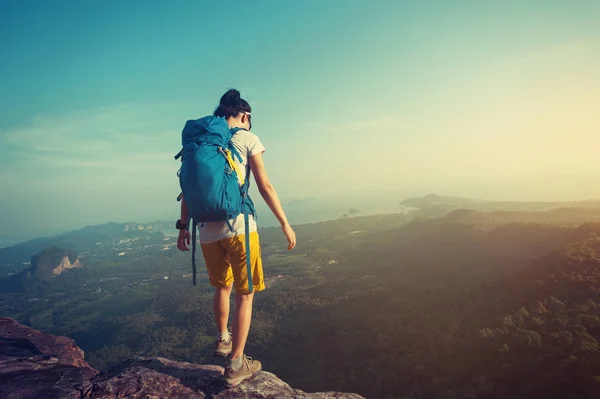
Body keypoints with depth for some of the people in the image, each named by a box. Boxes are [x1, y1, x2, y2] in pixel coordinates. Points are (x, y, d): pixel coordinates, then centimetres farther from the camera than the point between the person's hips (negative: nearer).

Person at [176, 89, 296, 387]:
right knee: (245, 294, 7)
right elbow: (265, 186, -5)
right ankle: (235, 365, 13)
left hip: (207, 230, 5)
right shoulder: (246, 138, -1)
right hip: (238, 226, -5)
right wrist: (285, 223, 0)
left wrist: (183, 228, 19)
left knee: (222, 286, 25)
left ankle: (223, 340, 41)